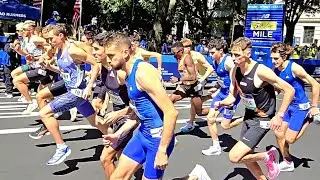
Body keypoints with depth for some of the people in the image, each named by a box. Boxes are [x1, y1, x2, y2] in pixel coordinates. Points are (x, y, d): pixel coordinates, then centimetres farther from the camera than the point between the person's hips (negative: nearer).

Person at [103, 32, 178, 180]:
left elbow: (171, 112, -25)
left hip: (158, 137, -9)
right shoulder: (129, 74, 8)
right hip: (142, 134, 9)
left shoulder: (143, 72, -22)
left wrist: (162, 151, -23)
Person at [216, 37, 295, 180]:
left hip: (262, 120, -7)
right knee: (246, 157, 19)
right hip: (248, 117, 8)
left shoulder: (261, 71, -25)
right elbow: (232, 97, 6)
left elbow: (289, 90, -20)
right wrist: (222, 103, -16)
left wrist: (279, 116, -20)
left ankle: (267, 156, 8)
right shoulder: (234, 72, -5)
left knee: (234, 156, -15)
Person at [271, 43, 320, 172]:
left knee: (289, 139, -6)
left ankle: (308, 120, 18)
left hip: (301, 107, -7)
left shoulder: (294, 68, -23)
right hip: (289, 106, 7)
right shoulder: (277, 70, -3)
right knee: (279, 134, 8)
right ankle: (288, 163, 25)